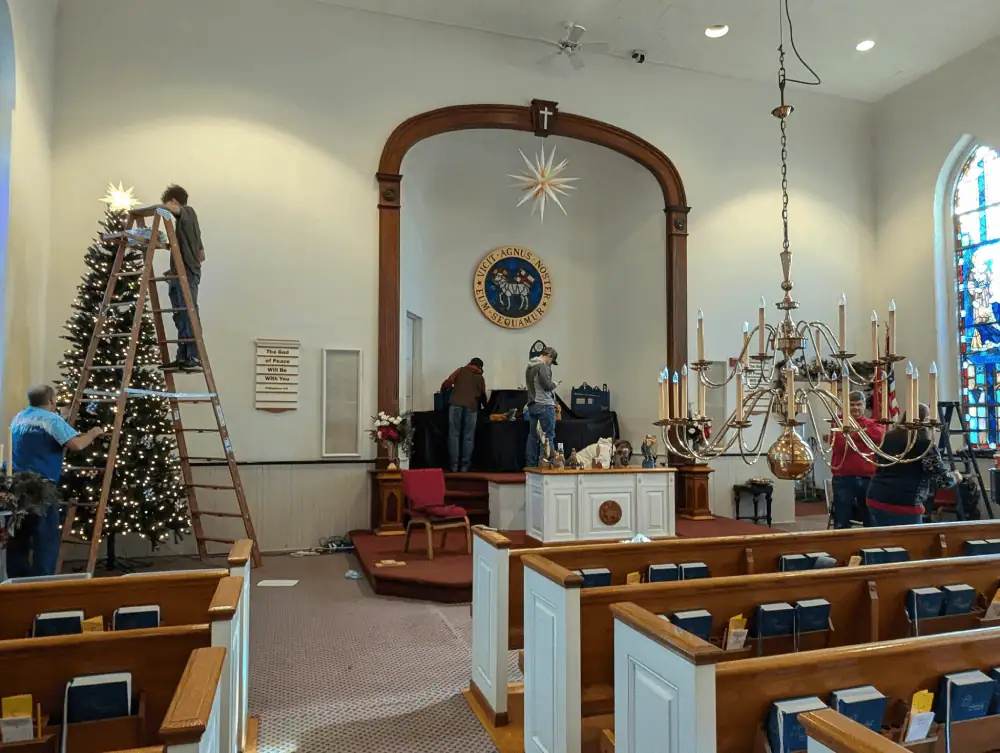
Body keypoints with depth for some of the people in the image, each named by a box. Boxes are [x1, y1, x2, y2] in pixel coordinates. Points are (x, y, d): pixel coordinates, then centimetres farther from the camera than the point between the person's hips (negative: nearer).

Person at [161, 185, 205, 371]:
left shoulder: (188, 212, 0)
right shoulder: (190, 221, 26)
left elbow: (169, 207, -27)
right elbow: (201, 255, 28)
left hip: (187, 273, -10)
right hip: (180, 274, 10)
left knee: (189, 314, -14)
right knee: (180, 318, 7)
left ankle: (194, 358, -17)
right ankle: (182, 358, 9)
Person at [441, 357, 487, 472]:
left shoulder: (461, 370, 19)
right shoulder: (480, 378, 23)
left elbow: (447, 383, 9)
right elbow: (482, 395, 24)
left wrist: (442, 390, 28)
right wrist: (485, 406, 41)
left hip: (456, 404, -1)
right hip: (471, 406, 1)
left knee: (454, 435, 1)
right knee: (468, 437, 4)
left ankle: (454, 465, -2)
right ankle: (465, 466, 2)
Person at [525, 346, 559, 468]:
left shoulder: (529, 366, 16)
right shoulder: (542, 365, -11)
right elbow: (547, 385, -19)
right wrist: (554, 384, 2)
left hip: (532, 405, 9)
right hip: (544, 405, -9)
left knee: (532, 436, 9)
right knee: (548, 436, -4)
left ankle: (530, 466, 11)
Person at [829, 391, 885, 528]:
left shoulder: (872, 424, 10)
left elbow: (880, 435, -14)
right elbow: (839, 446, -12)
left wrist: (854, 431, -13)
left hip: (868, 478, 3)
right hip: (844, 479, -2)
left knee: (872, 522, 14)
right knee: (841, 524, 2)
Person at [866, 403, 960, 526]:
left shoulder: (887, 438, 15)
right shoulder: (925, 443, -4)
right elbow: (941, 478, -4)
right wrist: (955, 477, 18)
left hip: (876, 500, 6)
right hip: (904, 505, -6)